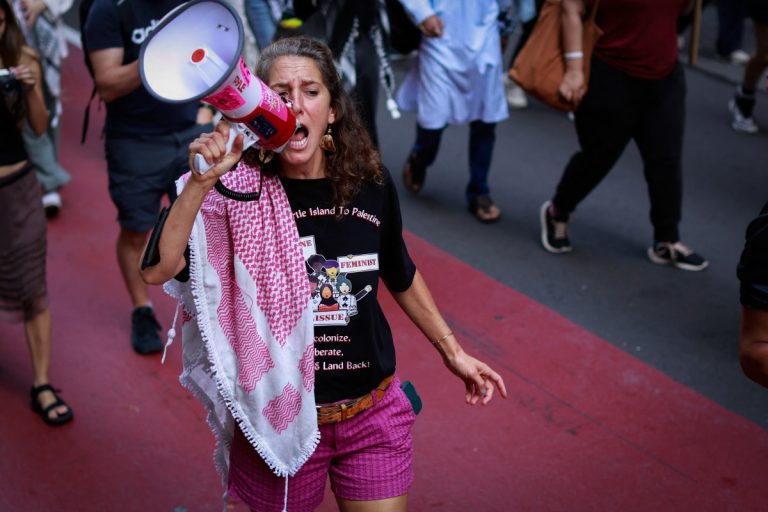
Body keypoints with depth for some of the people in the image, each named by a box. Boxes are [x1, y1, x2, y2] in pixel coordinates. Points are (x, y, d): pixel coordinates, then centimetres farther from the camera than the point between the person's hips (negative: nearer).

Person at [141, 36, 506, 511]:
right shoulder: (240, 190, -15)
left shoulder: (370, 182, -5)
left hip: (374, 416, 2)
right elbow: (159, 270, -27)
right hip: (277, 417, -2)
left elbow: (400, 275, 11)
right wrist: (201, 182, -35)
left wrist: (452, 351, 17)